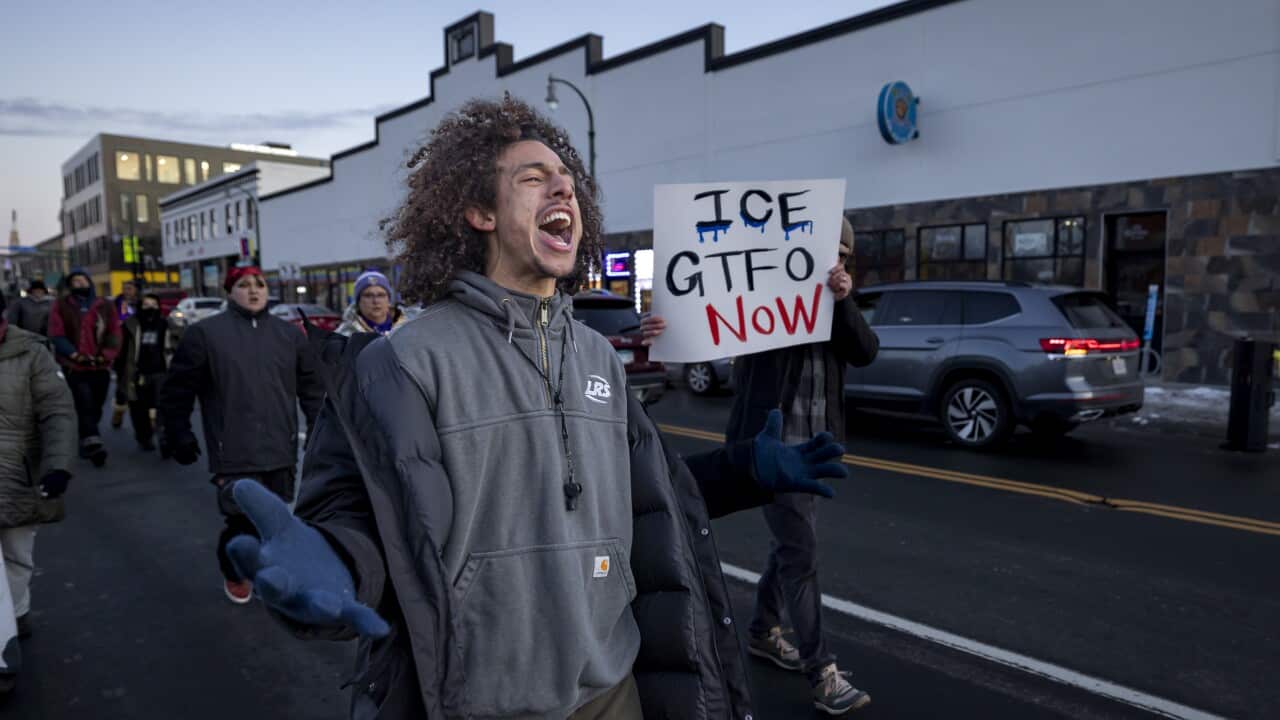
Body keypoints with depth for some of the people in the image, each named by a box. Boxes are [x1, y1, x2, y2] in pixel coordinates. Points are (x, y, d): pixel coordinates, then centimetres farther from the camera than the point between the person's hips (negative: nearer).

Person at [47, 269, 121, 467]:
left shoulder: (105, 306, 10)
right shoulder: (61, 307, 4)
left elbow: (114, 334, 6)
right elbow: (57, 335, -3)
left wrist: (105, 356, -9)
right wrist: (75, 355, -17)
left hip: (101, 366, 3)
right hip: (75, 366, -3)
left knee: (96, 407, 10)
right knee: (85, 404, -18)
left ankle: (86, 442, 27)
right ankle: (91, 442, -23)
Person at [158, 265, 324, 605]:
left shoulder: (289, 333, 11)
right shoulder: (205, 333, 0)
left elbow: (311, 387, 13)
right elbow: (177, 390, 3)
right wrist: (178, 435, 2)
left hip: (281, 450, 3)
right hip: (235, 453, -3)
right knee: (241, 521, -2)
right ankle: (233, 572, 27)